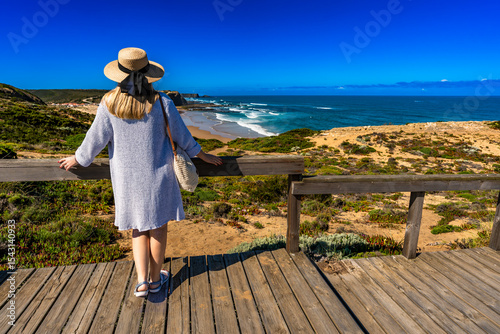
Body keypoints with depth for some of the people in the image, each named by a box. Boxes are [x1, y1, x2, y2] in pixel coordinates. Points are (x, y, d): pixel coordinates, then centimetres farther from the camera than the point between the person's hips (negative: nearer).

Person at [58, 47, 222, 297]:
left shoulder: (110, 104, -10)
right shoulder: (161, 102, -12)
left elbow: (96, 139, -2)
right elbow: (181, 135, -5)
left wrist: (77, 159, 18)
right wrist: (203, 156, 9)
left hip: (127, 177, 1)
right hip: (158, 174, -1)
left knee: (138, 227, 18)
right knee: (158, 225, 14)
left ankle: (141, 281, 13)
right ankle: (155, 279, 28)